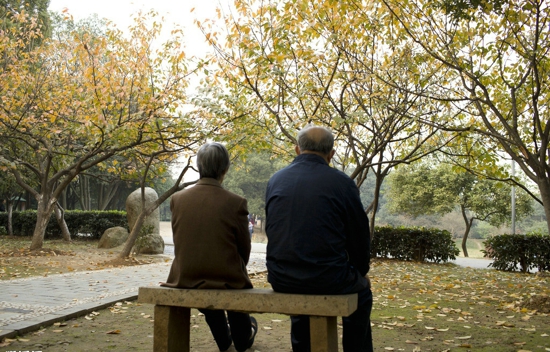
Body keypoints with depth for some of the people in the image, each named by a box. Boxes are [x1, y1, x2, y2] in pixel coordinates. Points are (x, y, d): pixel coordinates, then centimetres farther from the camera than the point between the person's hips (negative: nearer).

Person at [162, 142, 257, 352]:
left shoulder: (178, 199, -7)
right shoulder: (235, 203, -15)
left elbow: (178, 243, 4)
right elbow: (244, 250, -3)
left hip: (186, 278, 2)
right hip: (226, 279, -2)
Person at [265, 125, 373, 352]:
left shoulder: (275, 180, 6)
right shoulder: (341, 182, -5)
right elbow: (359, 236, 2)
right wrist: (361, 272, 21)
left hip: (281, 280, 4)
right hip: (327, 280, -3)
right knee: (361, 290, 28)